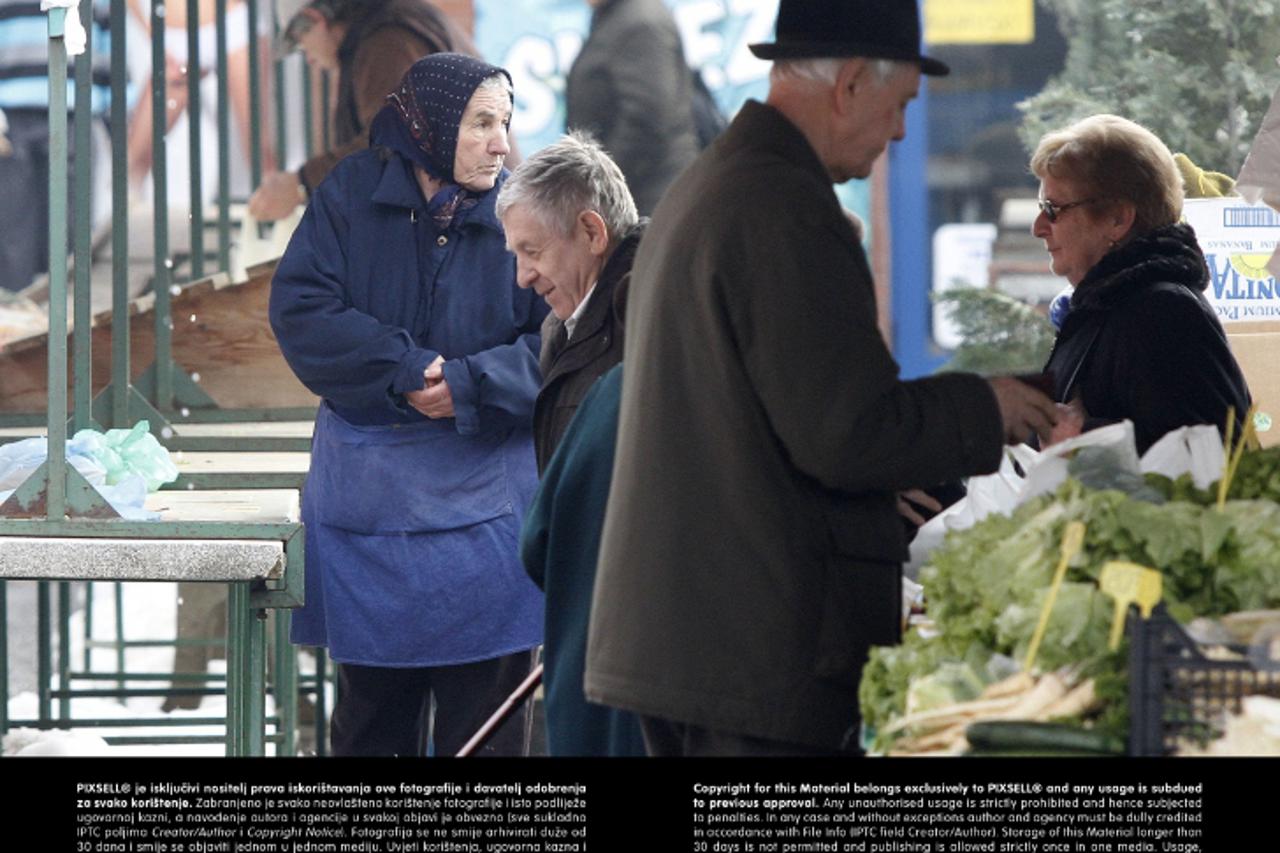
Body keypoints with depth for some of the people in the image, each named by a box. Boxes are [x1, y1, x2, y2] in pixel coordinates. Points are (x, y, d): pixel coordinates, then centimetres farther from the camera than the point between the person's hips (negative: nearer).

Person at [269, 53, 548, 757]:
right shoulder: (352, 195, 1)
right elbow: (299, 307, -7)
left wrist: (470, 385, -18)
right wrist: (403, 367, -16)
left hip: (481, 492, -1)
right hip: (365, 487, 1)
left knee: (482, 706, -1)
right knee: (370, 704, 11)